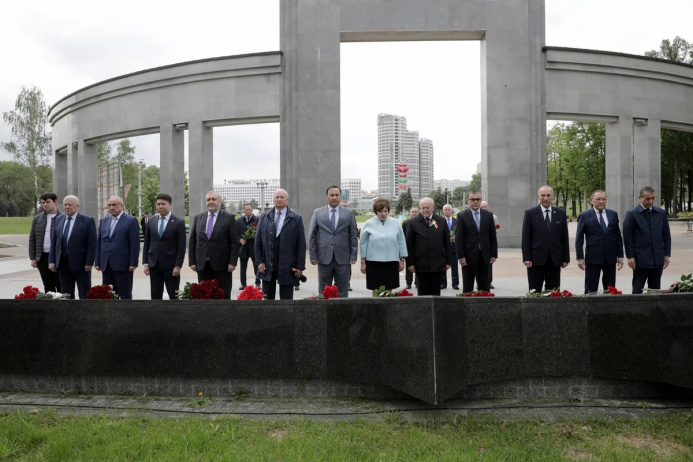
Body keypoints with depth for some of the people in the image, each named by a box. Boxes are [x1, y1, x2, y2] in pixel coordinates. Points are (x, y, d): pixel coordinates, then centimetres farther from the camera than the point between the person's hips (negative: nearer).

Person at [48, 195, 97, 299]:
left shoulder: (87, 221, -7)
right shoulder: (58, 219, 9)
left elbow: (92, 244, -9)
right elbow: (53, 242, 10)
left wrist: (89, 263, -13)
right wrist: (51, 261, 4)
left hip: (80, 264, -5)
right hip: (63, 264, 5)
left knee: (85, 295, 2)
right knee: (66, 294, 12)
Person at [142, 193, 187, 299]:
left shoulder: (179, 222, -4)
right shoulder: (151, 221, 8)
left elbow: (181, 247, -7)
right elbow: (146, 244, 11)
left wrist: (178, 266, -12)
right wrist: (145, 263, 5)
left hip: (171, 265, -4)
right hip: (154, 265, 4)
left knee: (174, 296, 3)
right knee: (155, 296, 8)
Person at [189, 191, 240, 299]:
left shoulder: (229, 218, -1)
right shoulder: (198, 218, 10)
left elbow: (235, 242, -3)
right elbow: (192, 241, 11)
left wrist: (232, 262, -10)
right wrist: (192, 262, 4)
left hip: (222, 265, -3)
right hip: (202, 265, 3)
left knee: (223, 295, 2)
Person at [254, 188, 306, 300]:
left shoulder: (296, 219, 1)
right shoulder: (264, 217, 7)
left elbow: (301, 244, -1)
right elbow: (258, 241, 8)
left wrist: (300, 266, -6)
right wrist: (259, 261, 0)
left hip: (287, 267, -2)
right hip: (267, 266, 2)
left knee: (286, 300, 4)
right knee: (267, 299, 7)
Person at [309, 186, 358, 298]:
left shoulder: (349, 213, 7)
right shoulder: (317, 213, 6)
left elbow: (353, 236, 7)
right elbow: (312, 236, 5)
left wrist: (353, 255, 0)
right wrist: (313, 256, -1)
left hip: (343, 259, 0)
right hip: (324, 258, 0)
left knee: (342, 292, 6)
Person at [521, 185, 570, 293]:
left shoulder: (561, 213, 8)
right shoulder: (530, 213, 0)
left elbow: (564, 237, 8)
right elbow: (526, 238, -3)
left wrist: (566, 258, 5)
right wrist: (526, 258, -9)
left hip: (555, 260, 2)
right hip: (536, 260, -2)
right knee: (534, 292, 3)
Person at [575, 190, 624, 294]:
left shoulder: (613, 214, 10)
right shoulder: (584, 216, -1)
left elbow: (618, 236, 12)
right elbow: (579, 239, -2)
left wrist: (620, 256, 7)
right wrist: (580, 258, -8)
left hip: (610, 258, 4)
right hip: (593, 258, -3)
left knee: (610, 290, 8)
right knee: (591, 290, 0)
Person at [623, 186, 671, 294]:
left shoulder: (661, 213, 8)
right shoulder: (632, 214, -4)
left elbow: (666, 235, 11)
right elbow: (627, 237, -5)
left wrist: (667, 254, 6)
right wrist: (630, 256, -8)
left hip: (658, 259, 4)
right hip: (641, 260, -4)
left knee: (655, 290, 9)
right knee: (637, 290, 0)